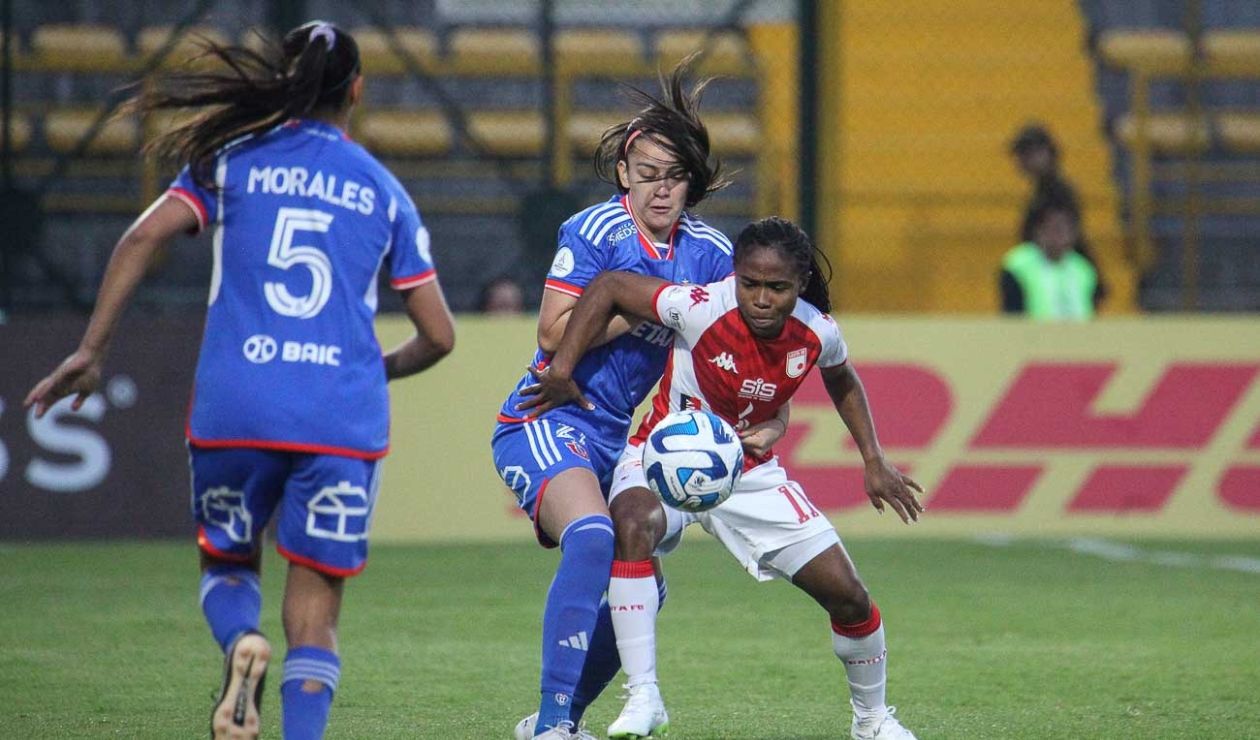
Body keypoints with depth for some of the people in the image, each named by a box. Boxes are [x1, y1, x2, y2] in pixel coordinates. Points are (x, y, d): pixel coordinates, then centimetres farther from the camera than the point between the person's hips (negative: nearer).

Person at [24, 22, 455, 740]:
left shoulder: (232, 159, 9)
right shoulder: (385, 192, 12)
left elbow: (144, 235, -5)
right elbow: (438, 335, 13)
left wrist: (92, 350, -1)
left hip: (234, 407, 0)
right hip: (344, 420, 0)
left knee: (226, 565, 22)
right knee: (315, 620, 6)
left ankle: (241, 639, -12)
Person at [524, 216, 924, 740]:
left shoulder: (817, 333, -14)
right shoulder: (702, 309, -28)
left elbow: (842, 382, 11)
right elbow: (609, 287, -18)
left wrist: (874, 461, 8)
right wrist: (562, 368, -22)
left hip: (750, 473, 4)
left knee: (848, 596, -1)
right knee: (635, 523, -39)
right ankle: (642, 698, -36)